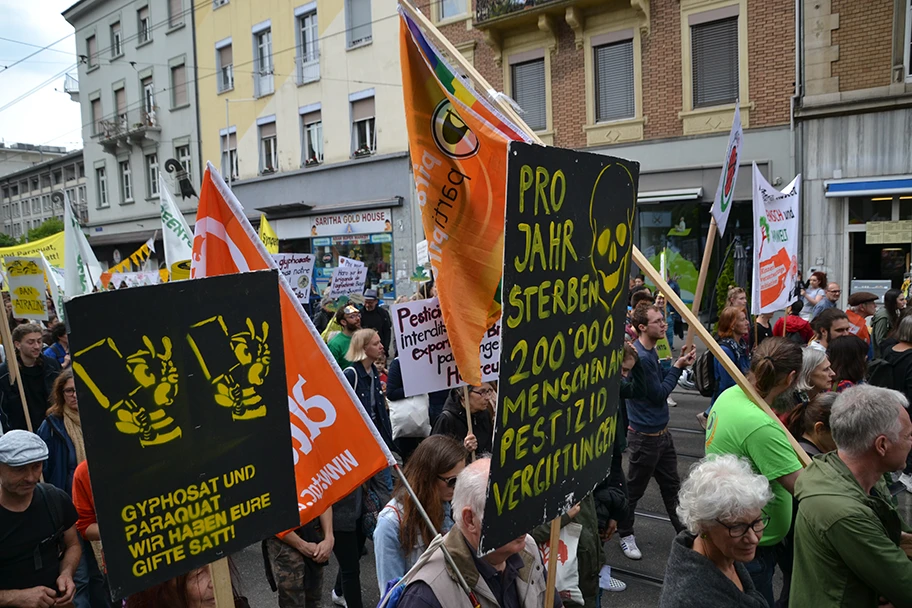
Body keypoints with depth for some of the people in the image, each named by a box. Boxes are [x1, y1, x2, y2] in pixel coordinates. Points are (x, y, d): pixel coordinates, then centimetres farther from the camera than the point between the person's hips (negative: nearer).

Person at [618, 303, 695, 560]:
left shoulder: (650, 351, 4)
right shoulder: (640, 357, -27)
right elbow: (659, 394, -21)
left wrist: (679, 362, -1)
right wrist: (678, 367, -14)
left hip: (661, 431, 9)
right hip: (645, 435, -9)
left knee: (671, 484, 21)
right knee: (634, 488, 9)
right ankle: (625, 534, 26)